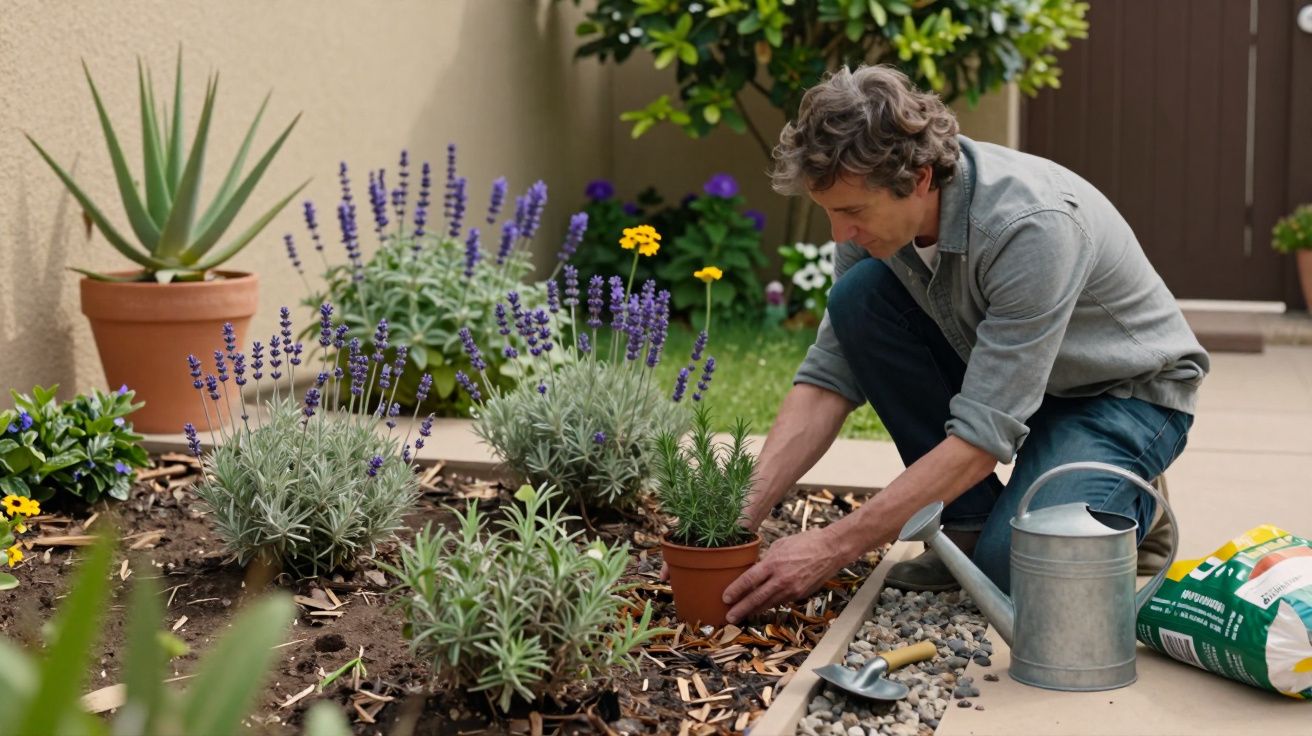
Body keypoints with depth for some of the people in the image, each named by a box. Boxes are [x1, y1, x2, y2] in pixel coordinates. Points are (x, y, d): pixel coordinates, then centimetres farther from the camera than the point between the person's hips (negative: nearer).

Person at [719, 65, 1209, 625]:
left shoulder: (1033, 226, -37)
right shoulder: (876, 204, -16)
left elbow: (983, 435, -36)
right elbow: (830, 377, -11)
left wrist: (833, 548, -36)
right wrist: (740, 513, -23)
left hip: (1129, 389, -6)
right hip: (1004, 374, 7)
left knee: (1011, 564, -31)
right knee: (858, 297, -18)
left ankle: (1127, 508, 5)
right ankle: (969, 522, -5)